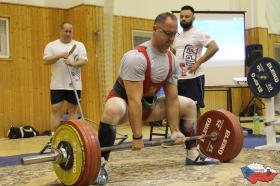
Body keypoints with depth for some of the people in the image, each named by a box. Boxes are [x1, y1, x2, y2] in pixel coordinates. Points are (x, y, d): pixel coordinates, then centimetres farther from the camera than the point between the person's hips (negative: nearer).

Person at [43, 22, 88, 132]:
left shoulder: (79, 45, 8)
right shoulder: (52, 45, 6)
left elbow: (84, 61, -4)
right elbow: (46, 61, -4)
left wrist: (73, 63, -23)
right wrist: (59, 56, -18)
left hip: (74, 85, 1)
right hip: (57, 85, -1)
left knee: (73, 110, 6)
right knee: (55, 110, -2)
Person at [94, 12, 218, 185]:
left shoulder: (172, 61, -6)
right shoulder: (136, 57, -29)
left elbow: (172, 98, -3)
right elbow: (134, 100, -32)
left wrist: (175, 131, -7)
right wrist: (137, 137, -32)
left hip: (149, 102, 7)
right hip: (123, 99, -7)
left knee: (190, 105, 6)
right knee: (113, 110, -44)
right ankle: (100, 163, -32)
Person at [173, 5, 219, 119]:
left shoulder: (198, 34, -7)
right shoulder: (177, 36, 15)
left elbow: (214, 47, -17)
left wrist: (198, 62, -17)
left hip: (193, 77, -7)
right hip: (178, 78, 7)